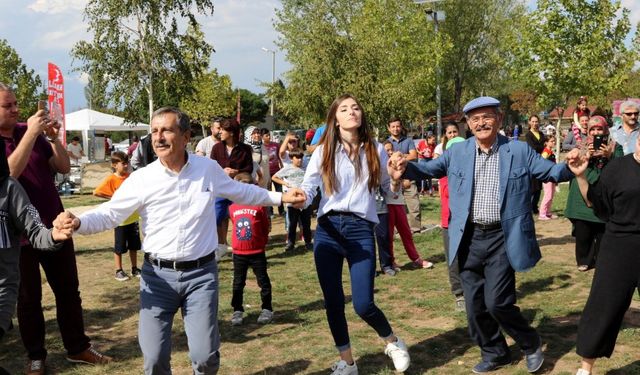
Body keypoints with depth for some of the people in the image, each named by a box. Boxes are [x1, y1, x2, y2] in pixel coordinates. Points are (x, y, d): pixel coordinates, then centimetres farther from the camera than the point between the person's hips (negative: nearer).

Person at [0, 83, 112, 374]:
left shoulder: (31, 132, 4)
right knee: (28, 298, 8)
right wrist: (31, 133, -29)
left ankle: (77, 348, 24)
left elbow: (64, 167, 5)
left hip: (54, 226, 4)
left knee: (68, 290, 11)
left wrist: (53, 138, -10)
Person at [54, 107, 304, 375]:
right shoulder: (141, 178, -5)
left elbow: (241, 192, 17)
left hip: (201, 274, 0)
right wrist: (78, 222, -23)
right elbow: (109, 213, -3)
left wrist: (280, 197, 19)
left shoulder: (209, 169, 0)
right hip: (158, 275, 0)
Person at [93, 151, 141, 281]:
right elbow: (96, 192, -17)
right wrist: (112, 197, -14)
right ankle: (119, 271, 18)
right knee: (119, 247, 6)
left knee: (134, 245, 14)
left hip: (133, 217, 5)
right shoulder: (111, 179, -13)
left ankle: (134, 269, 26)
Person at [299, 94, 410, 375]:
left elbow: (387, 189, 13)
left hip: (361, 230, -1)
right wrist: (300, 198, -26)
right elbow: (308, 188, -3)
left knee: (363, 304, -7)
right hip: (328, 229, 1)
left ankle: (393, 342, 25)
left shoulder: (376, 150, 7)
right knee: (333, 302, 7)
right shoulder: (323, 152, 3)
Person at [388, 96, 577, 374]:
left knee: (497, 301, -8)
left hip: (503, 238, -3)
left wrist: (568, 167, -22)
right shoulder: (457, 153, 4)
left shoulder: (520, 151, -1)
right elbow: (429, 168, 8)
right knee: (475, 305, 10)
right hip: (469, 239, 3)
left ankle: (531, 345, 22)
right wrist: (405, 169, -13)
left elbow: (550, 172, 0)